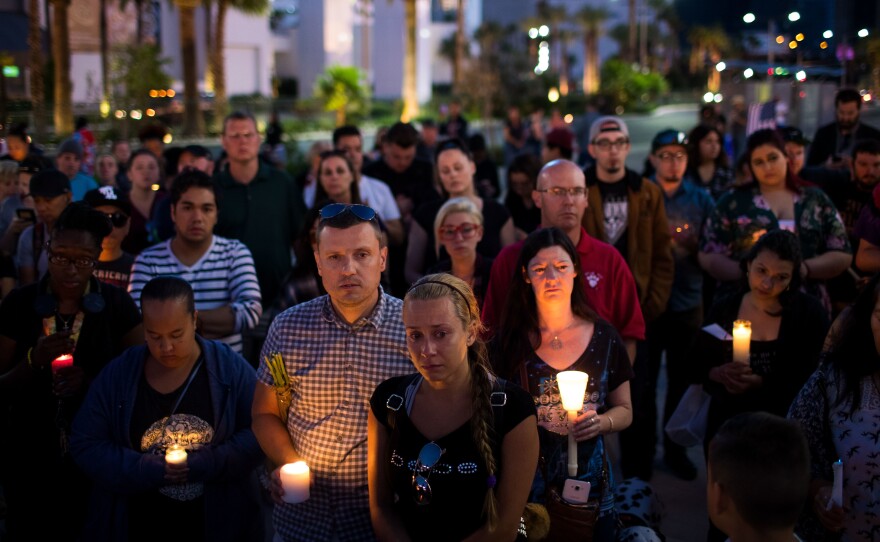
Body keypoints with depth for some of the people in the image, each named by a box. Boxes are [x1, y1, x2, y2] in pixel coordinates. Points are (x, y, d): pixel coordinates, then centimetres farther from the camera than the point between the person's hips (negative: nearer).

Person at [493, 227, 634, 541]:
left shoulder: (603, 336, -2)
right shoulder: (511, 340, -5)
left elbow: (625, 411, 6)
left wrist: (601, 422, -13)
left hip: (589, 484, 1)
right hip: (525, 483, -1)